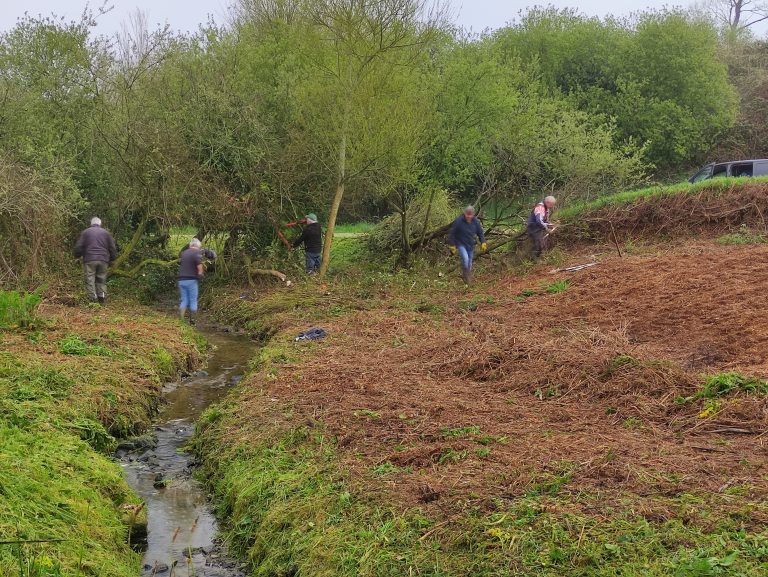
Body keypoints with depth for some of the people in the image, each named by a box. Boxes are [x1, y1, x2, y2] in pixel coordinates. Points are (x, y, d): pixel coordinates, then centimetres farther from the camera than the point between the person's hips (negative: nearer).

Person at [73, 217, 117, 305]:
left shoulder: (85, 232, 7)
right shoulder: (106, 233, 12)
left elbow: (78, 247, 3)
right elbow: (113, 248, 13)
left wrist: (77, 256, 19)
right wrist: (112, 259, 23)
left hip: (89, 260, -2)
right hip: (103, 261, 2)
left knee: (90, 280, -2)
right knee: (102, 280, 9)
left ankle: (92, 299, -10)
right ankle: (102, 298, -1)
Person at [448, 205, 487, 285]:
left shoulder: (476, 222, -6)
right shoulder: (458, 221, -18)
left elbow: (480, 233, 8)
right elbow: (451, 234, -10)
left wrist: (483, 243, -4)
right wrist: (452, 245, -11)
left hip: (471, 245, 4)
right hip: (461, 244, -4)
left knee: (469, 263, 12)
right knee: (465, 258, -26)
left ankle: (468, 278, 30)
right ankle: (466, 275, -7)